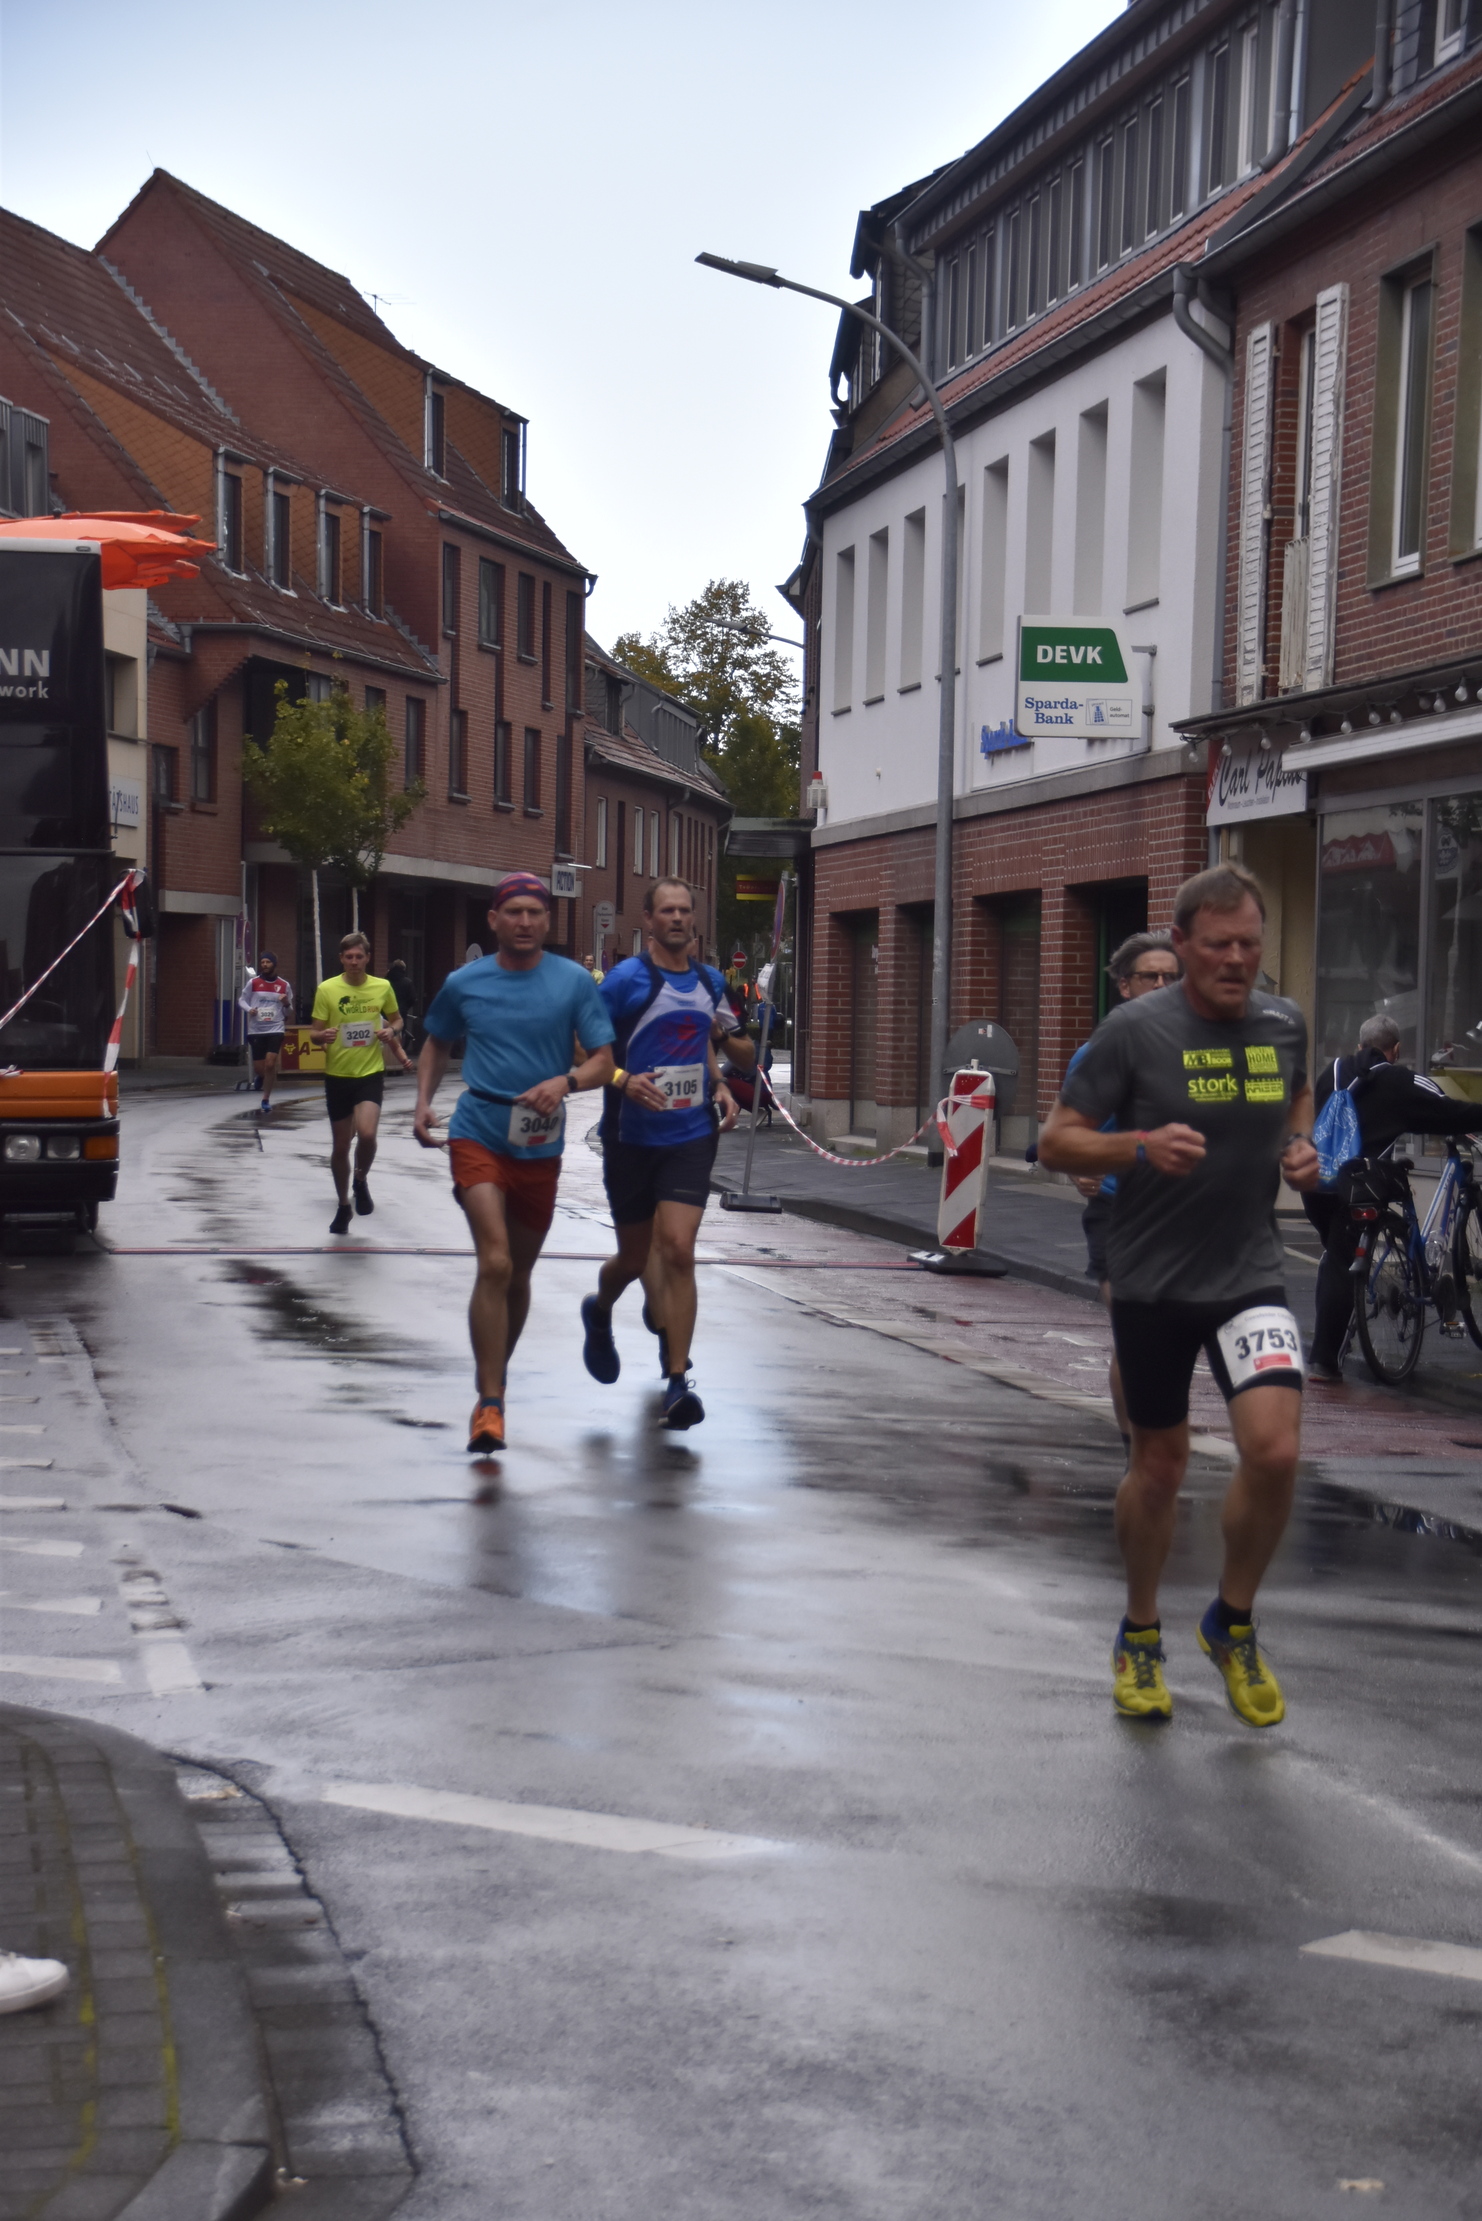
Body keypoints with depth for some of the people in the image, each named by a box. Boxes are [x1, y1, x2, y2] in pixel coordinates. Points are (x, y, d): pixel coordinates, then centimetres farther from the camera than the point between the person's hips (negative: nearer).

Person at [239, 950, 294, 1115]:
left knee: (270, 1065, -14)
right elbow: (242, 999, 11)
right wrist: (249, 1009, -9)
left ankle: (266, 1100, 1)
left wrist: (287, 1004, -13)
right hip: (256, 1030, 1)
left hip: (276, 1029, -1)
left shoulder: (284, 985, 2)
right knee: (259, 1068, 4)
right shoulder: (253, 982, 0)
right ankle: (260, 1077, 43)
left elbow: (289, 1013, 9)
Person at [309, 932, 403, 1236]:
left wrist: (391, 1031, -7)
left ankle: (361, 1181, 9)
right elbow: (314, 1032, -1)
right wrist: (322, 1036, -24)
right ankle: (343, 1206, 27)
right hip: (337, 1076, 1)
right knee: (340, 1146, 8)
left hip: (371, 1073, 0)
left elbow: (396, 1018, 15)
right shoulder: (327, 989, -6)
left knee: (366, 1133, -22)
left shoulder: (382, 986, -2)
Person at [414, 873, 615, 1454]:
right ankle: (489, 1404, -14)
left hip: (541, 1144, 2)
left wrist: (564, 1082, -23)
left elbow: (603, 1062, -3)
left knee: (518, 1274, 14)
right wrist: (424, 1102, 3)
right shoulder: (463, 984, 1)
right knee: (495, 1263, -19)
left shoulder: (574, 981, -2)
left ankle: (493, 1380, 37)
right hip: (477, 1136, -2)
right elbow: (436, 1044, 18)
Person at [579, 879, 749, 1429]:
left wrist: (718, 1087, 9)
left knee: (677, 1250, -13)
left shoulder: (710, 982, 8)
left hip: (691, 1136, 2)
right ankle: (600, 1311, 48)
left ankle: (677, 1382, -7)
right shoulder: (626, 979, -9)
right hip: (632, 1136, -2)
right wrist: (623, 1080, -25)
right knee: (636, 1256, 11)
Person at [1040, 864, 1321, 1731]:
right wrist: (1142, 1145, -25)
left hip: (1250, 1273, 2)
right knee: (1160, 1465, 10)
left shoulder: (1285, 1024, 1)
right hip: (1151, 1280, -2)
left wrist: (1300, 1145, 2)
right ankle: (1141, 1638, 34)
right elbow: (1058, 1139, -8)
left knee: (1275, 1449, -16)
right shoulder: (1135, 1030, -11)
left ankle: (1233, 1624, 10)